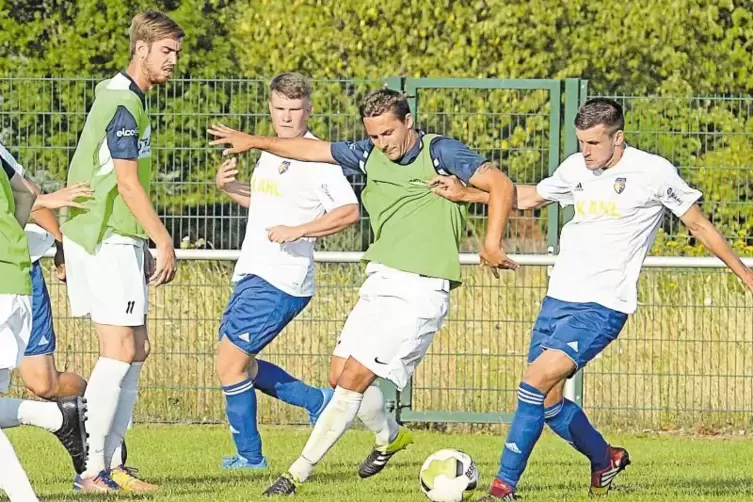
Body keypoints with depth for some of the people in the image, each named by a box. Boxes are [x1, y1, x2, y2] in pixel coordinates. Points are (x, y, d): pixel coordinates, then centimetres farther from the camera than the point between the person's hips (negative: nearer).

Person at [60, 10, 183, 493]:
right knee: (120, 351, -11)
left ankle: (111, 462, 10)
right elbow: (127, 182, -18)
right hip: (106, 240, -10)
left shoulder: (125, 98, 17)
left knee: (137, 349, 10)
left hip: (116, 240, 10)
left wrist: (144, 248, 21)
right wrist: (164, 242, -16)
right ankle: (94, 469, -10)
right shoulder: (124, 104, -14)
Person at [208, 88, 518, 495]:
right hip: (379, 280, 7)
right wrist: (253, 141, 26)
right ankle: (389, 437, 37)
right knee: (339, 376, 8)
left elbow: (501, 185, -13)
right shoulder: (369, 156, 11)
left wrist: (491, 245, -22)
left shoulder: (441, 152, -7)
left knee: (353, 379, -11)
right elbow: (312, 150, 23)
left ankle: (299, 473, -6)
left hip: (419, 290, -7)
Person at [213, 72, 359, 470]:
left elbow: (349, 211, -19)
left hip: (280, 281, -10)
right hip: (252, 274, 10)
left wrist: (298, 231, -25)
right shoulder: (270, 151, 15)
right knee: (236, 363, 14)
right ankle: (319, 401, 22)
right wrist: (227, 186, 12)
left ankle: (249, 455, 5)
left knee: (230, 365, -7)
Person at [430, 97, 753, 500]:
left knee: (536, 380, -21)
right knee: (548, 401, 8)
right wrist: (465, 194, 18)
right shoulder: (575, 168, 8)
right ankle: (605, 460, 35)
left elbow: (699, 225, 2)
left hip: (602, 306, -7)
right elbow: (530, 197, 26)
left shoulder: (653, 172, -8)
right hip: (558, 298, 7)